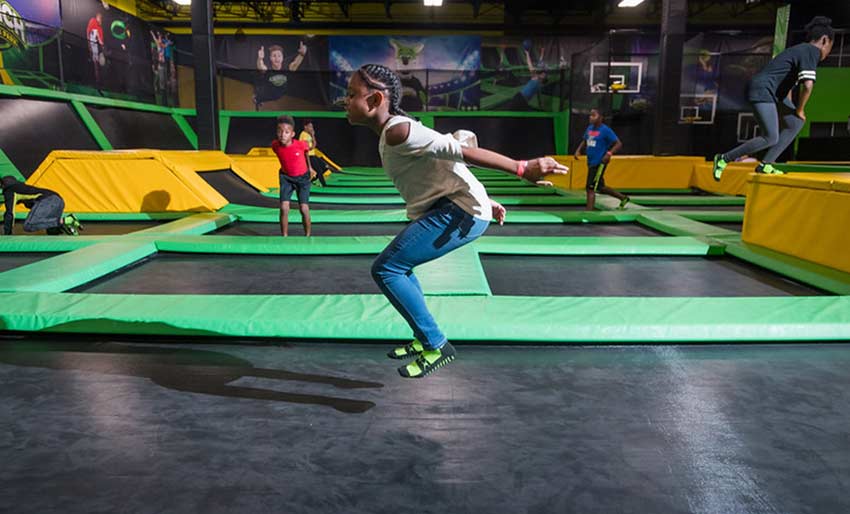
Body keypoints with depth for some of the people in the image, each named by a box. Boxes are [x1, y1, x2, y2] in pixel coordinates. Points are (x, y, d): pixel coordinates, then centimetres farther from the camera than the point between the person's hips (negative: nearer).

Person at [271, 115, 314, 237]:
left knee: (304, 209, -6)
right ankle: (284, 236, 3)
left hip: (302, 177, -2)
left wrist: (309, 167, 14)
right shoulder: (275, 145, -17)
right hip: (286, 177, 2)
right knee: (284, 208, -9)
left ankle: (307, 236, 14)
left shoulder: (301, 144, -26)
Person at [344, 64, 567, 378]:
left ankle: (435, 345, 0)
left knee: (385, 270, -9)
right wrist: (485, 201, 27)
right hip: (451, 208, 10)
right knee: (397, 266, 21)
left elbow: (461, 152, -22)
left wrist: (522, 169, -26)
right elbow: (441, 166, 22)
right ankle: (424, 338, 30)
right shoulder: (393, 133, 17)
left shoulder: (397, 132, -15)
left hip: (460, 210, -10)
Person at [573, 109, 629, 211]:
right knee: (600, 188, 19)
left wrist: (609, 153, -25)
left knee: (590, 188, -11)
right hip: (591, 163, 8)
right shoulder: (589, 128, 10)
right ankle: (623, 198, 37)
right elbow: (584, 141, 24)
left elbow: (619, 144, -11)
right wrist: (578, 150, 6)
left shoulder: (605, 130, -11)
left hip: (600, 163, -8)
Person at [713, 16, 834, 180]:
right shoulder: (812, 51, -10)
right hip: (762, 91, -11)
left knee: (796, 123, 9)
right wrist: (800, 110, -8)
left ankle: (766, 164, 6)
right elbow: (808, 85, -23)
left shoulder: (801, 50, 21)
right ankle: (724, 159, -4)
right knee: (771, 138, -12)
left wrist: (791, 109, 25)